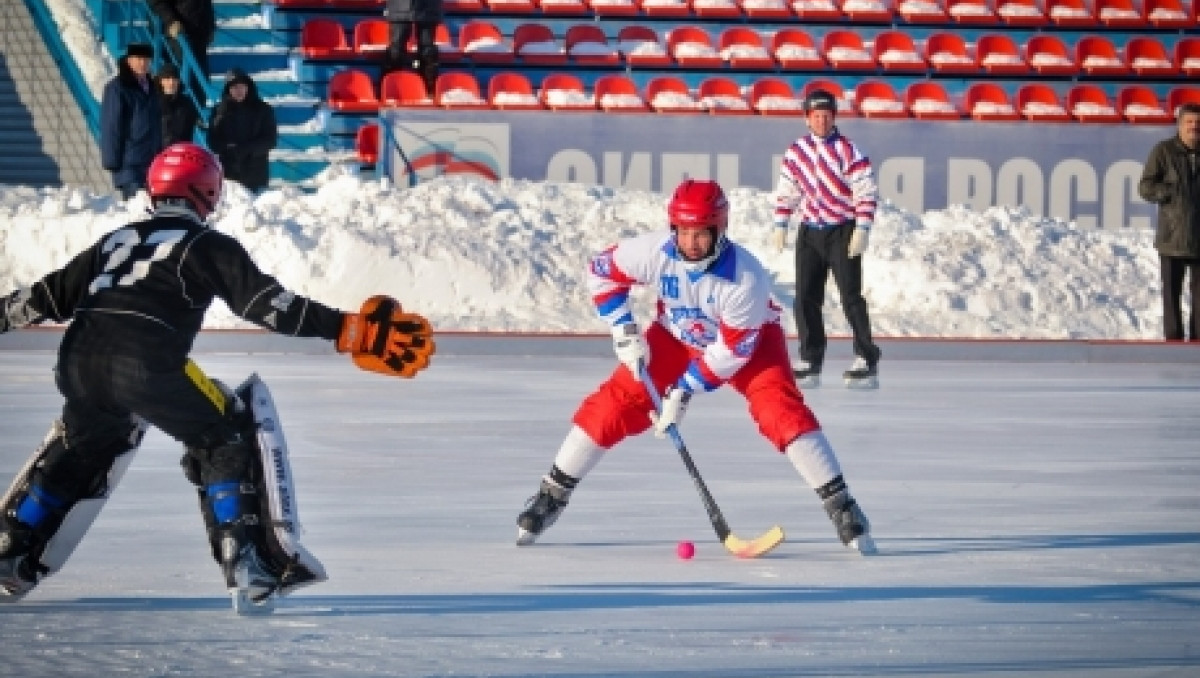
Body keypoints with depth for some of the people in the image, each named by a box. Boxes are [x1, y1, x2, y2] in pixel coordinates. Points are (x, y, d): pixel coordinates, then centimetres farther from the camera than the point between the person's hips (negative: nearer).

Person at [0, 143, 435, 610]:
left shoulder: (118, 240, 27)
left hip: (77, 363, 6)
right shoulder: (208, 246, 10)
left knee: (84, 447, 31)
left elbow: (50, 295, 31)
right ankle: (248, 565, -3)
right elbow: (269, 304, -1)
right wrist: (350, 330, -4)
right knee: (229, 439, 8)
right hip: (147, 366, -6)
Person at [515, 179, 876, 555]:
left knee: (778, 407, -25)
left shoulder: (746, 278, -38)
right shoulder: (652, 252, -29)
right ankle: (552, 494, 4)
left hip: (748, 339, -3)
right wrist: (624, 329, -15)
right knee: (617, 402, -8)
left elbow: (733, 350, -29)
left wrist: (685, 390, -26)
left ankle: (841, 506, -19)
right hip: (677, 335, 3)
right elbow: (601, 271, -10)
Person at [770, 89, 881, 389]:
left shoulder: (848, 151, -8)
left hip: (843, 232, -5)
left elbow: (866, 193, -10)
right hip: (810, 232, 5)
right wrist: (780, 226, 9)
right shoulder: (796, 151, 6)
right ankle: (810, 361, 8)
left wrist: (862, 230, -17)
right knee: (805, 298, 1)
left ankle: (866, 361, -5)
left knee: (851, 296, -9)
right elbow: (787, 191, 15)